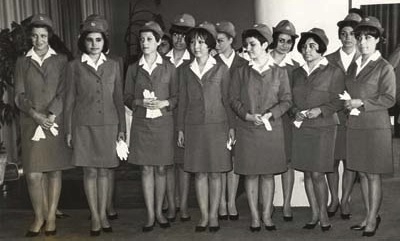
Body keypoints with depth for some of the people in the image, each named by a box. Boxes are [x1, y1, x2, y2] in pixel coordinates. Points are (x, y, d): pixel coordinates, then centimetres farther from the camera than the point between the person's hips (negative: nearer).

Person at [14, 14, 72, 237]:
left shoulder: (61, 60, 6)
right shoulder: (22, 62, 10)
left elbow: (63, 92, -2)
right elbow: (20, 95, 3)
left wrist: (51, 116, -14)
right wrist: (36, 115, -12)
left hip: (56, 124, -1)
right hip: (31, 124, 1)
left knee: (54, 171, 4)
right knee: (33, 174, -3)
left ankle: (51, 217, 14)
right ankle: (39, 217, 13)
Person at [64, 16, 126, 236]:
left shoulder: (113, 65, 7)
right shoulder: (74, 66, 3)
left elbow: (119, 98, 9)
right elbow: (70, 99, 4)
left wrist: (122, 128, 4)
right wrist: (69, 131, 1)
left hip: (109, 125, 2)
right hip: (84, 125, -1)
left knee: (105, 170, 7)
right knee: (90, 171, 3)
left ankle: (103, 214, 19)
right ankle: (94, 217, 15)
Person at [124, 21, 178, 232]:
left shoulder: (168, 68, 4)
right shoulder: (133, 69, 6)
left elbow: (176, 97, 5)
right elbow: (127, 97, 7)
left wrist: (164, 103, -14)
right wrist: (140, 102, -13)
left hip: (163, 123, 0)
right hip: (141, 124, 1)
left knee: (161, 169, 6)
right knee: (146, 169, 3)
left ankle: (159, 212, 20)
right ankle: (150, 215, 13)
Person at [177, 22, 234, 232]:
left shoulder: (221, 69, 2)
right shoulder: (185, 71, 8)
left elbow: (227, 99, 3)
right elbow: (182, 102, 9)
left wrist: (231, 126, -1)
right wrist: (180, 129, 7)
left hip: (217, 126, -2)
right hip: (194, 127, 2)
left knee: (215, 173, 3)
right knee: (199, 173, 5)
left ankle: (214, 215, 14)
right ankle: (204, 215, 15)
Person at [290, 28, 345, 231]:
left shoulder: (333, 73, -1)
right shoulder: (297, 73, 12)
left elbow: (338, 101, -3)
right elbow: (291, 99, 15)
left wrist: (320, 110, -17)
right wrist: (295, 112, -4)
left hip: (323, 127, -4)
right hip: (300, 128, 4)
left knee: (317, 174, -6)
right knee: (307, 173, 7)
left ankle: (323, 213, 14)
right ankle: (314, 214, 19)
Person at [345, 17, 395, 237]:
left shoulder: (385, 68, -6)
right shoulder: (354, 66, 12)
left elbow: (389, 99, -11)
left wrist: (362, 103, -17)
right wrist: (348, 105, 2)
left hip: (375, 127, -6)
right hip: (354, 126, 6)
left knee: (373, 175, 1)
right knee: (362, 173, 11)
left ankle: (372, 220, 12)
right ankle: (368, 216, 23)